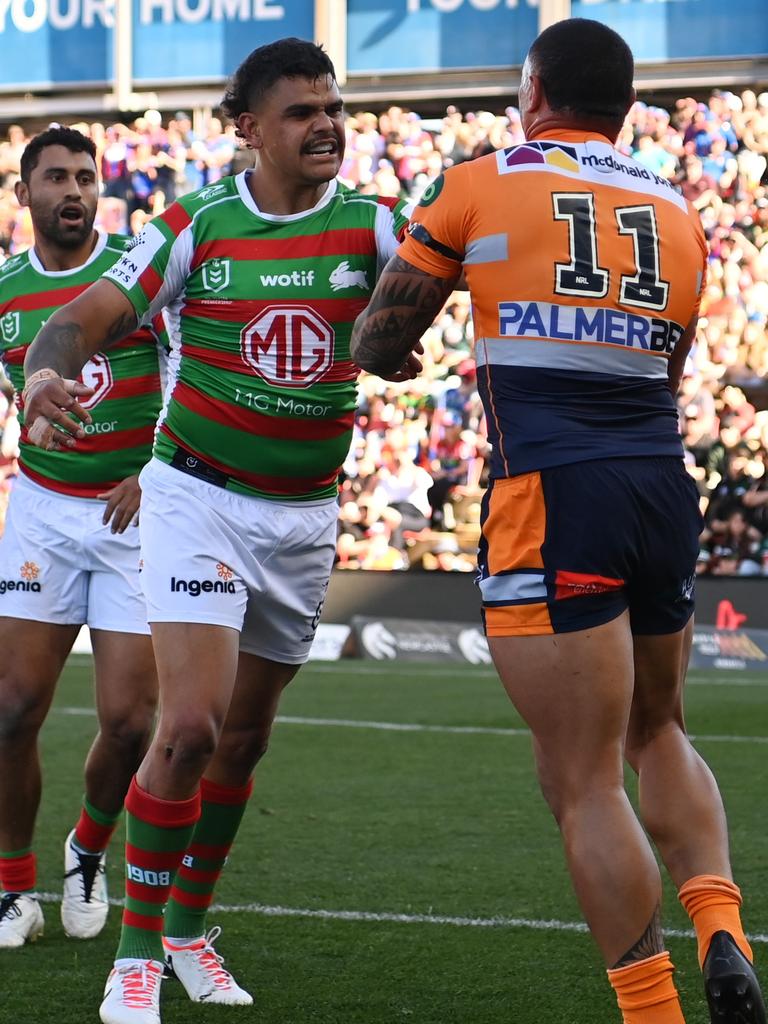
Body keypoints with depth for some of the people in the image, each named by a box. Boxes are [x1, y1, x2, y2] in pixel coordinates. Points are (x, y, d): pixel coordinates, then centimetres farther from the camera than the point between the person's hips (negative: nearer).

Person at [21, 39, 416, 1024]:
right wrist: (47, 372, -36)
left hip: (305, 514, 4)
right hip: (198, 498, -4)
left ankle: (189, 929, 32)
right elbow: (84, 319, -13)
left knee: (243, 738, 13)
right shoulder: (195, 227, -8)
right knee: (190, 725, -17)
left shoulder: (371, 225, -3)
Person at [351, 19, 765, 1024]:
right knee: (659, 732, 24)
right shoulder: (679, 215, 15)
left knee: (585, 783, -1)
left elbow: (375, 348, 8)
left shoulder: (476, 188, 3)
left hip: (552, 493, -5)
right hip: (665, 487, 5)